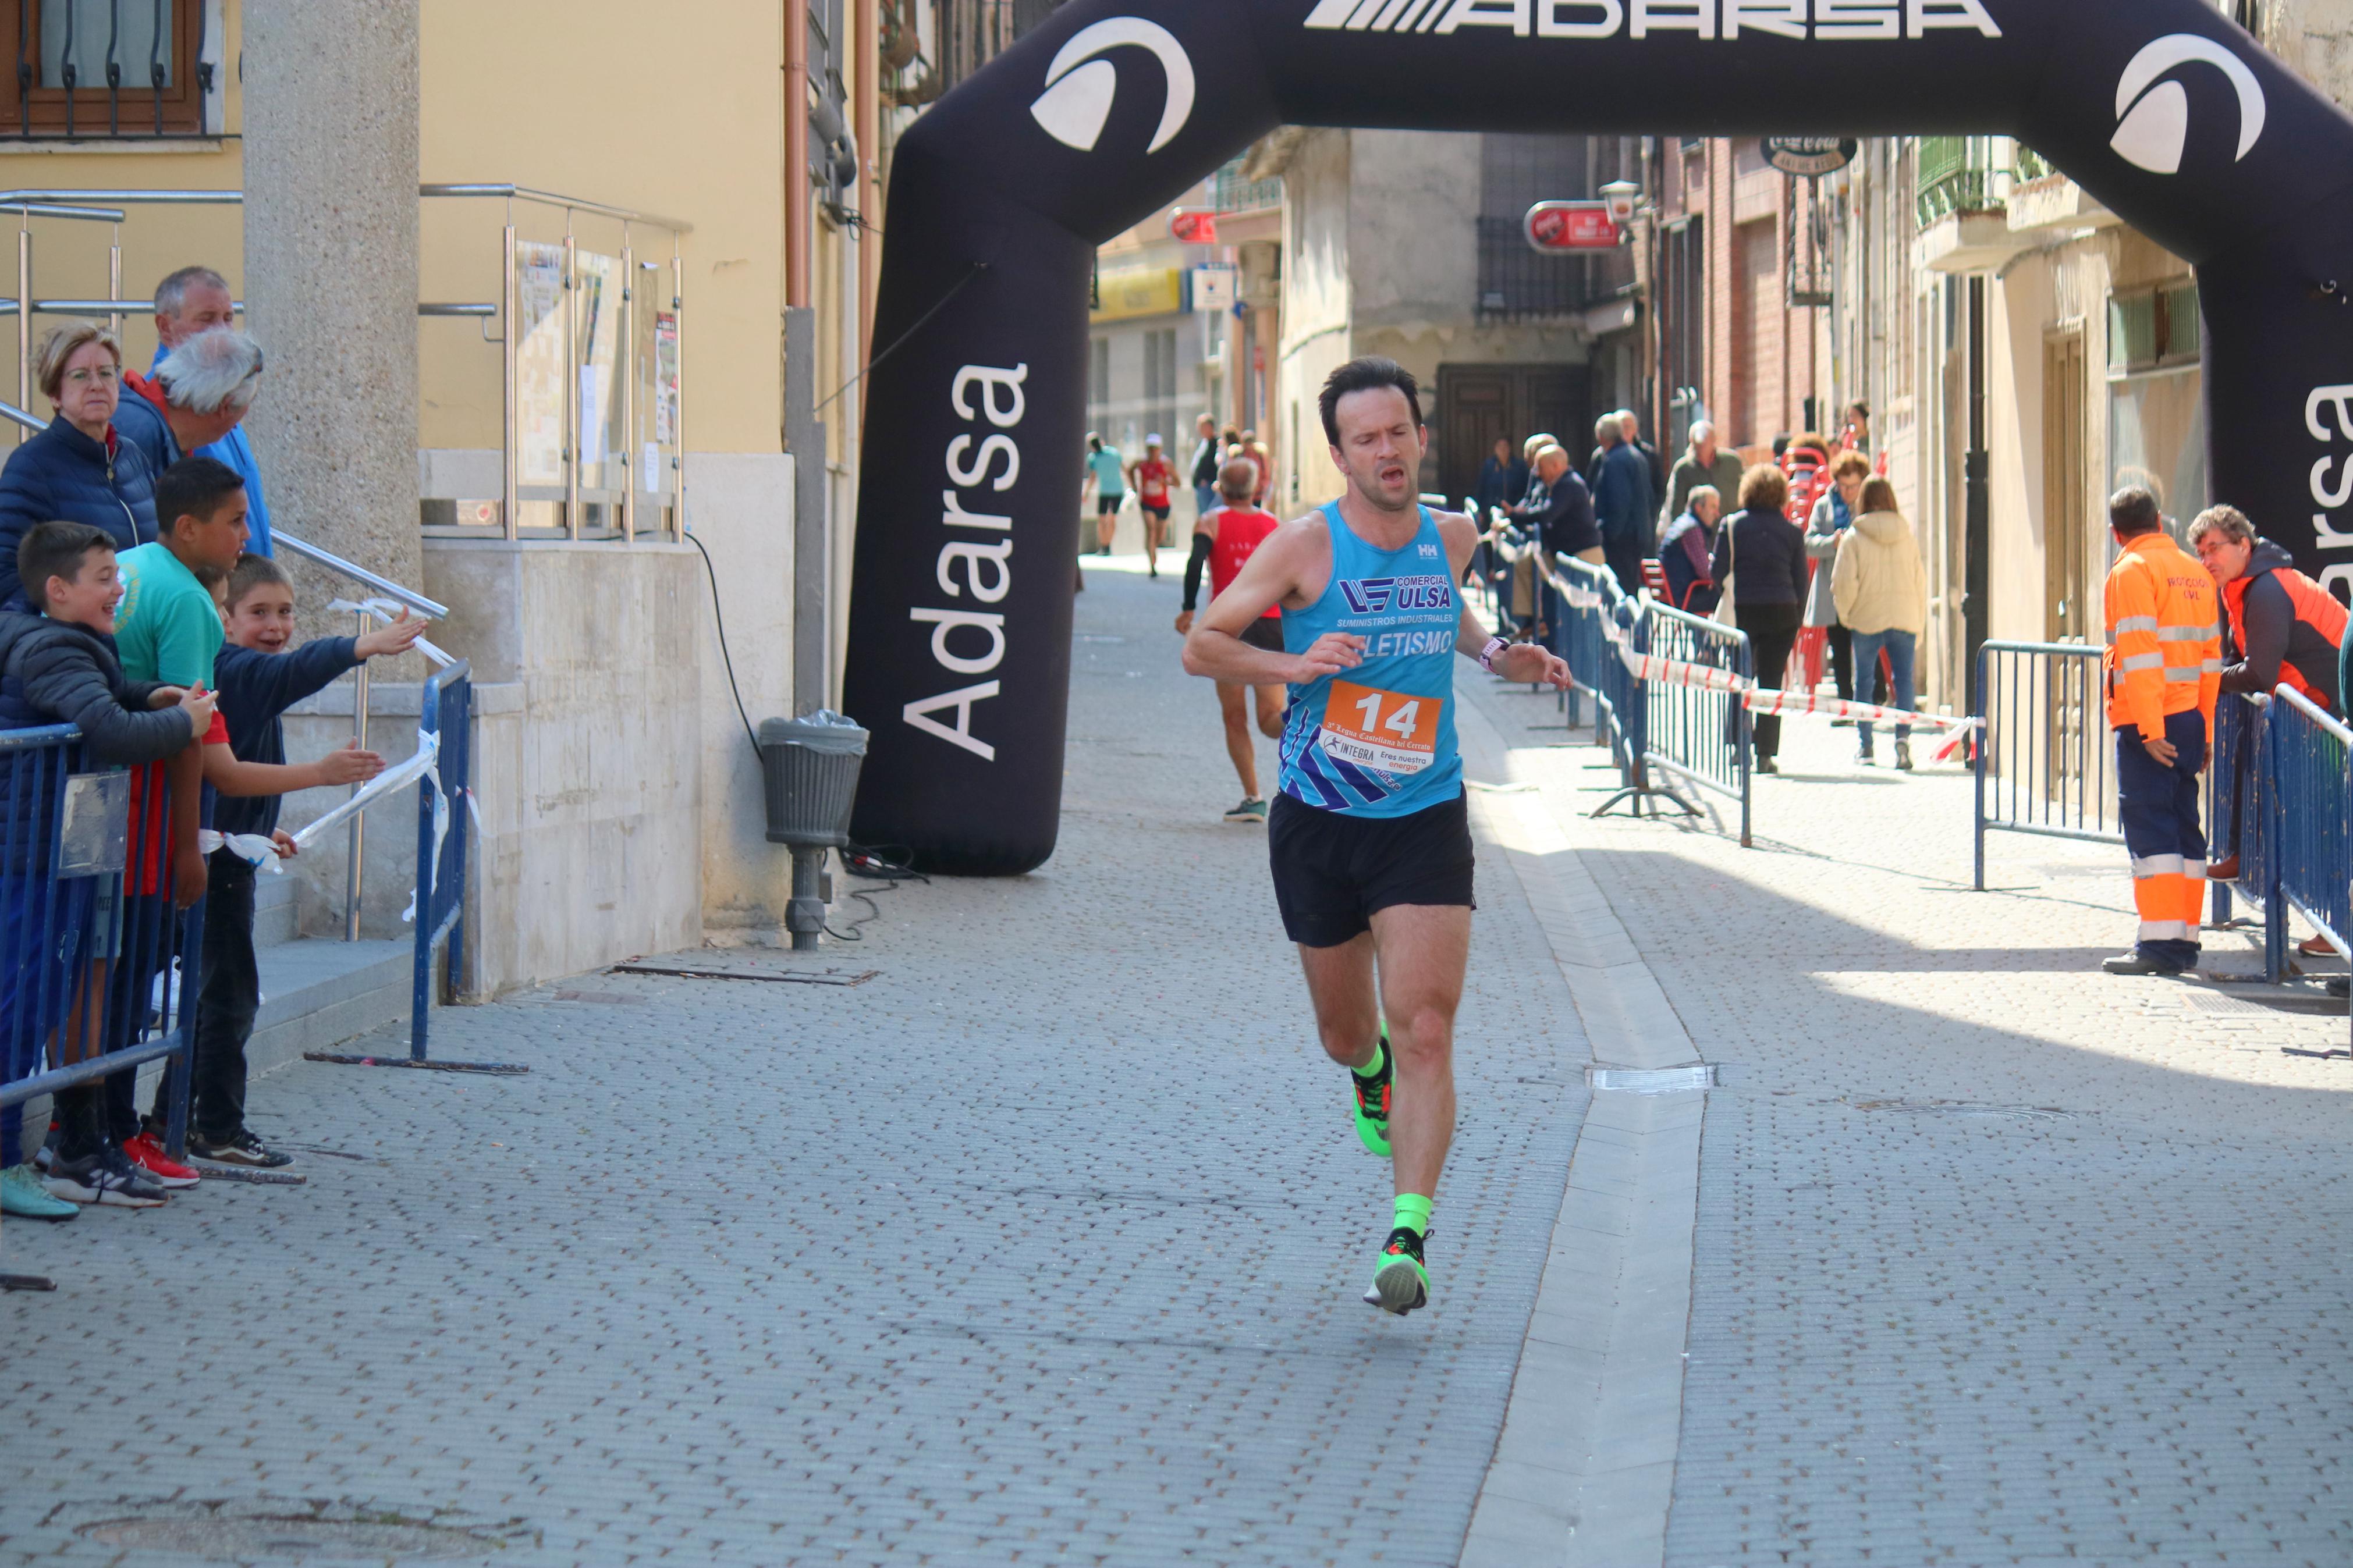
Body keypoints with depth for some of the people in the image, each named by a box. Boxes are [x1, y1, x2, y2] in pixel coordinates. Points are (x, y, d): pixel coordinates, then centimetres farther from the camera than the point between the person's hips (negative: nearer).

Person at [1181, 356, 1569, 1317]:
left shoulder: (1451, 538, 3)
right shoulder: (1304, 548, -9)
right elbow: (1200, 647, -5)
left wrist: (1492, 654, 8)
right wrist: (1290, 664, -21)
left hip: (1425, 822, 1)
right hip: (1317, 824, -1)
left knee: (1425, 1031, -15)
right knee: (1345, 1036, 14)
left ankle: (1409, 1237, -17)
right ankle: (1371, 1072, 52)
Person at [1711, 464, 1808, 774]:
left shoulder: (1732, 525, -1)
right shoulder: (1792, 530, 3)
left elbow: (1718, 571, -4)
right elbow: (1801, 580, 4)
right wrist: (1796, 619, 12)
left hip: (1743, 611, -1)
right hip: (1782, 612, 1)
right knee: (1772, 683, 3)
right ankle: (1766, 754, -1)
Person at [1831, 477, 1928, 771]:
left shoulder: (1853, 538, -5)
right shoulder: (1907, 537, 6)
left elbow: (1844, 583, -10)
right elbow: (1921, 582, 10)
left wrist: (1845, 614, 8)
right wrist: (1919, 630, 17)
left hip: (1868, 619, -2)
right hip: (1905, 620, 2)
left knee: (1864, 680, 12)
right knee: (1904, 677, 1)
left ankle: (1864, 745, 17)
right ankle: (1903, 737, -20)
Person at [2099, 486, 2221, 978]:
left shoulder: (2132, 570, -8)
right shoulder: (2196, 573, 14)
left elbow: (2139, 653, -15)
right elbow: (2210, 656, 15)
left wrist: (2149, 729, -18)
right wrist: (2205, 731, 18)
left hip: (2150, 724, -7)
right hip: (2191, 718, 7)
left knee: (2149, 827, -8)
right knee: (2183, 824, 12)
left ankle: (2161, 942, -13)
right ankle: (2186, 939, 13)